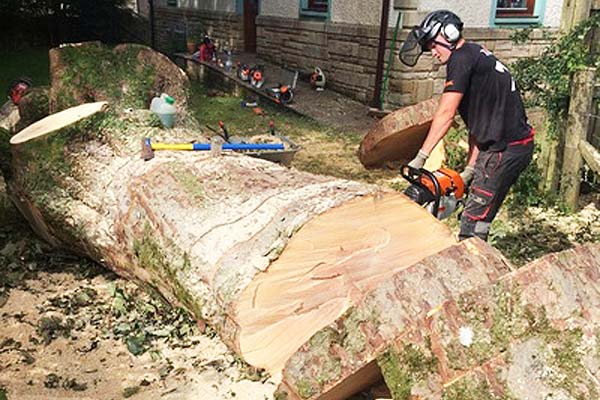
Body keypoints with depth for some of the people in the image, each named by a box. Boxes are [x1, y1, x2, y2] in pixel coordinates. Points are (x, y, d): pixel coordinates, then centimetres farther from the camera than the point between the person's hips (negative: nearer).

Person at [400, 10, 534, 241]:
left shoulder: (462, 58, -9)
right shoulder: (476, 58, 21)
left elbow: (445, 113, -16)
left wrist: (421, 157, -13)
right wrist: (470, 169, 15)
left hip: (506, 148, -10)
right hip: (498, 145, 10)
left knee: (474, 220, -7)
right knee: (475, 212, 15)